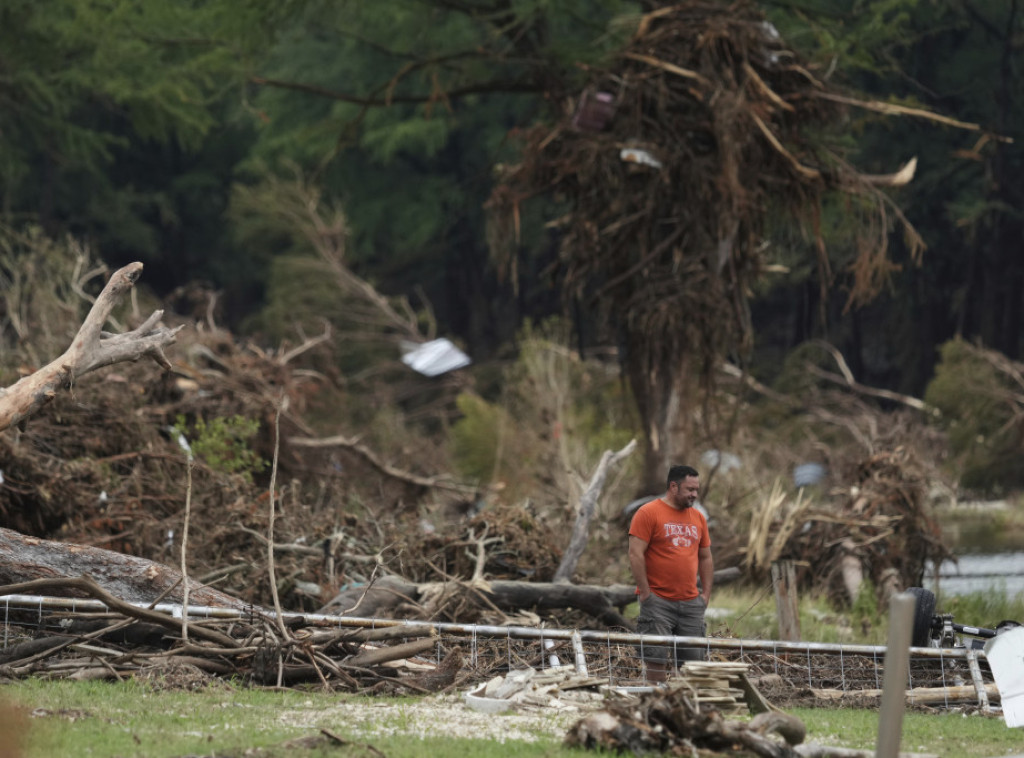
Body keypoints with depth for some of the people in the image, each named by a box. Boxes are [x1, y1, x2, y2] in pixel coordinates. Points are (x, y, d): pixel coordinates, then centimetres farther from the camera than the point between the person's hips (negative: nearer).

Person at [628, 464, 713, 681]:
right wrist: (645, 593, -12)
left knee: (693, 661, 2)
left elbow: (705, 558, 21)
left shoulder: (698, 518, 15)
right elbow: (635, 554, -9)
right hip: (658, 602, -6)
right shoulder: (648, 513, -4)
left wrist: (706, 593, 11)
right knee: (657, 660, -9)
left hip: (691, 603, 6)